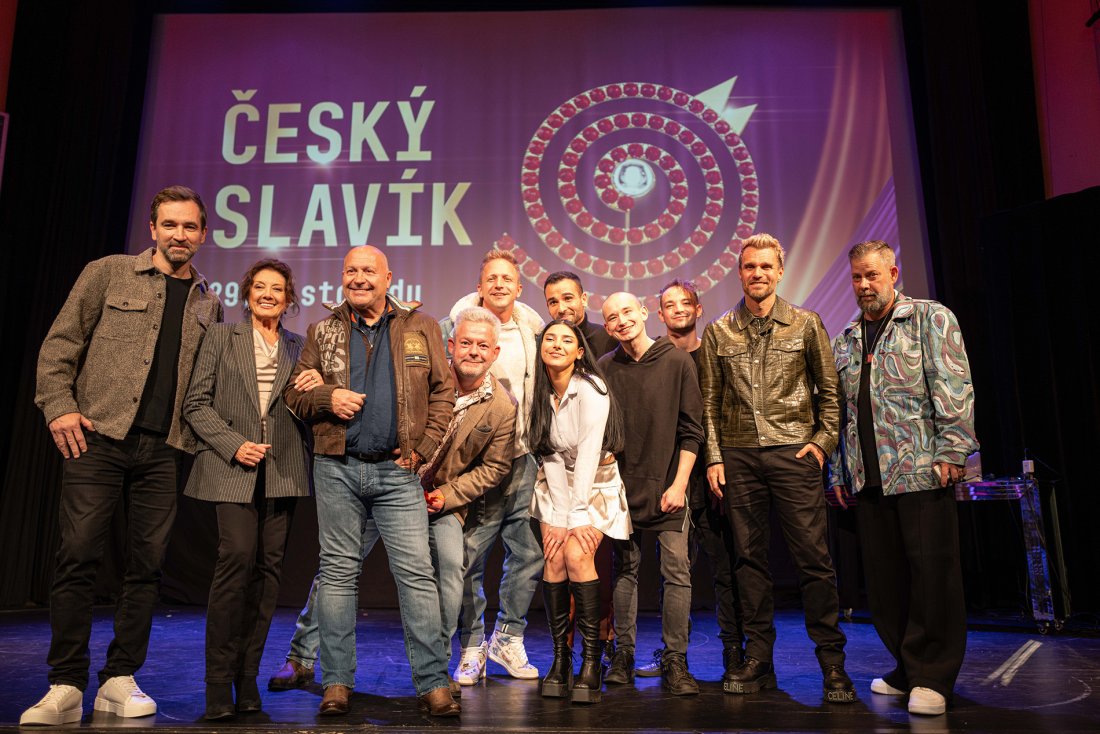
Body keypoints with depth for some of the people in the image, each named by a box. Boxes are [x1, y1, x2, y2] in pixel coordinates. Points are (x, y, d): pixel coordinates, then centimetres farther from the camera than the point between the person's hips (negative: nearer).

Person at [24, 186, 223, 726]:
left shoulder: (208, 304, 14)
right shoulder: (108, 273, 6)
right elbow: (59, 344, 3)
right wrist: (59, 407, -7)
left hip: (162, 450, 3)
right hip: (99, 439, -3)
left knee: (146, 564, 4)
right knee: (78, 556, -4)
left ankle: (120, 681, 16)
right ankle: (66, 688, 6)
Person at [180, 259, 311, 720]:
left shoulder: (297, 347, 17)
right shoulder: (221, 337, 10)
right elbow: (196, 403, 3)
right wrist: (233, 445, -9)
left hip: (282, 469, 3)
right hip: (233, 467, -3)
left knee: (268, 567, 0)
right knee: (238, 556, -17)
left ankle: (247, 680, 10)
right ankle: (219, 683, -5)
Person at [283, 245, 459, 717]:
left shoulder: (421, 328, 8)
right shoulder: (322, 333, 11)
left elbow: (444, 390, 6)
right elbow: (293, 393, 11)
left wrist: (424, 447, -3)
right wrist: (326, 399, -10)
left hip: (397, 470, -1)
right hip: (337, 469, 2)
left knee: (416, 572, -4)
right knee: (339, 571, 6)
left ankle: (433, 683, 2)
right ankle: (337, 682, 16)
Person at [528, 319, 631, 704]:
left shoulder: (591, 390, -18)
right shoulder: (541, 392, -2)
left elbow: (588, 454, -21)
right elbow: (551, 455, -5)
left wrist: (578, 516, -22)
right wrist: (558, 517, -13)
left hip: (596, 485, -4)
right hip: (555, 484, 4)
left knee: (577, 555, -23)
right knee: (554, 560, -14)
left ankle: (592, 659, -10)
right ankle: (560, 657, -3)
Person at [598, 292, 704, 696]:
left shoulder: (677, 361, -3)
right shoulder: (605, 368, 3)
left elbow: (691, 430, -3)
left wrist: (679, 484, -8)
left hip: (667, 484, -2)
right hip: (622, 485, 2)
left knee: (677, 571, -5)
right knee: (625, 569, 9)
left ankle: (675, 662, 5)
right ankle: (623, 654, 20)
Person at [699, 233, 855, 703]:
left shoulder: (806, 324, 6)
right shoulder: (718, 332, 10)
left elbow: (829, 390, 9)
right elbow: (710, 402, 9)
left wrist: (823, 441, -2)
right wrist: (713, 457, 3)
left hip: (793, 452, -2)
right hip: (738, 456, 2)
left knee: (812, 557, -3)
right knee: (749, 557, 5)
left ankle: (832, 663, 7)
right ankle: (758, 659, 14)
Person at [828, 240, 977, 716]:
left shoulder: (931, 319, 4)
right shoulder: (845, 341, 19)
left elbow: (953, 387, -7)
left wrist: (951, 449, -16)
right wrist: (838, 471, 15)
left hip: (921, 469, -5)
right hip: (869, 477, 6)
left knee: (932, 572, -3)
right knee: (884, 577, 8)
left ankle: (932, 677, 8)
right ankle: (906, 668, 21)